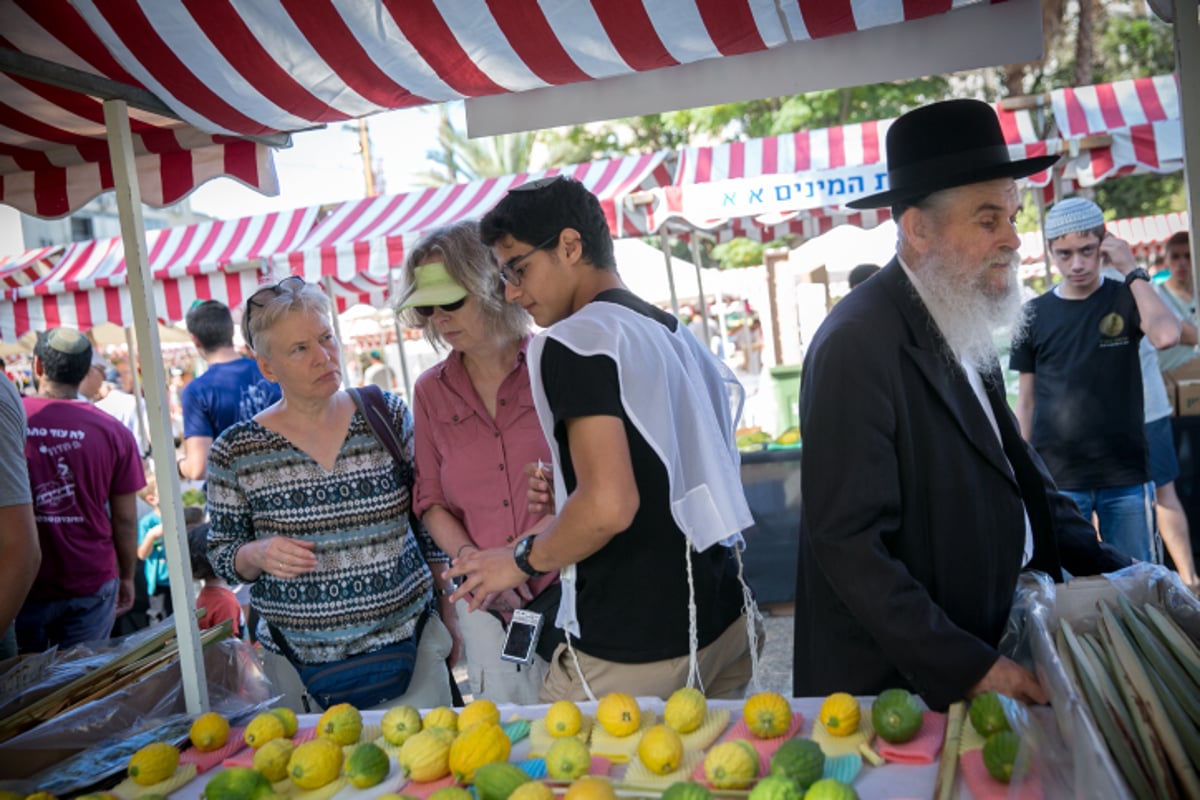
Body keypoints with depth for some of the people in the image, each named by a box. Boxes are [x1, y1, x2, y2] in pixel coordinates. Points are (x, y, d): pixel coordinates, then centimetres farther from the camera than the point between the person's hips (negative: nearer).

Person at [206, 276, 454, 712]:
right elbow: (221, 557, 4)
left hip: (412, 643, 2)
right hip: (301, 662, -1)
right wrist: (258, 555, -17)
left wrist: (448, 607, 8)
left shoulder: (387, 414, -2)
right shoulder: (236, 452, -6)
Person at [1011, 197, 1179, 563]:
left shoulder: (1126, 299, 3)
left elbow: (1166, 335, -20)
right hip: (1056, 478, 0)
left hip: (1126, 475, 0)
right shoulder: (1035, 314, 4)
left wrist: (1132, 270, -11)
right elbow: (1027, 399, 7)